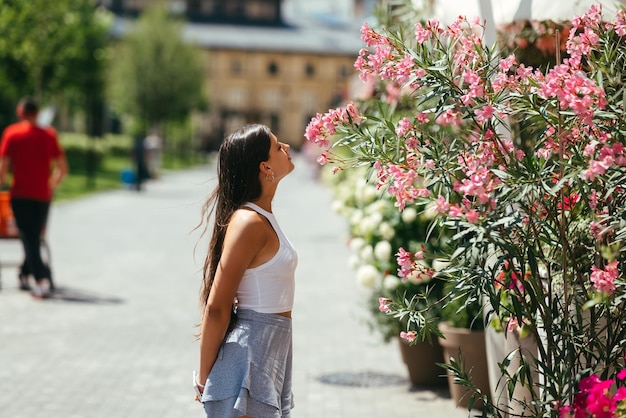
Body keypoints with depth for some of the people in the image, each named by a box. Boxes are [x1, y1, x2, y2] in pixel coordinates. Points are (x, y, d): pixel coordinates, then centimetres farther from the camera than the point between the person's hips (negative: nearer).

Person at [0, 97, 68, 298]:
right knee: (35, 237, 17)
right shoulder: (49, 135, 6)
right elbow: (62, 169, 5)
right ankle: (25, 275, 26)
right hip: (43, 196, 3)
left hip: (21, 194, -2)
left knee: (28, 239, -3)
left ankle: (41, 279, -18)